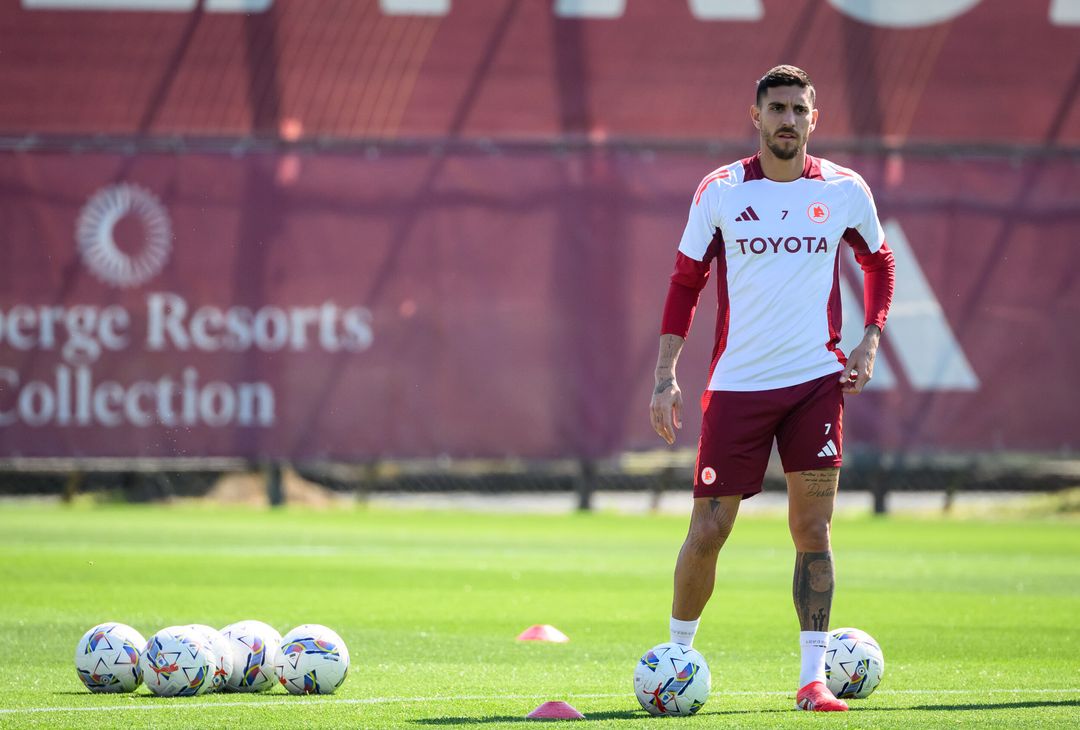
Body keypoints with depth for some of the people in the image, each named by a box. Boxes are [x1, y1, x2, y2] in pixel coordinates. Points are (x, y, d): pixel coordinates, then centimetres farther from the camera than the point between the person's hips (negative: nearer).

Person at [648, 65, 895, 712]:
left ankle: (814, 678, 2)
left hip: (816, 381, 1)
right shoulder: (719, 192, -1)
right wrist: (666, 374, 0)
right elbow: (686, 283, 7)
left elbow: (880, 263, 18)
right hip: (736, 385, -1)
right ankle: (677, 653, 19)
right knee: (708, 530, -1)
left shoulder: (845, 191, 2)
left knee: (813, 528, -4)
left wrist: (871, 340, 4)